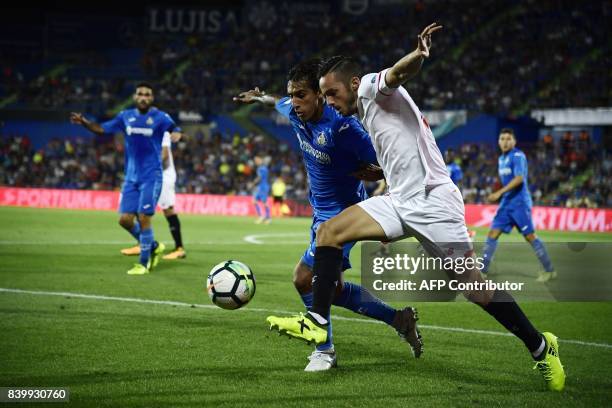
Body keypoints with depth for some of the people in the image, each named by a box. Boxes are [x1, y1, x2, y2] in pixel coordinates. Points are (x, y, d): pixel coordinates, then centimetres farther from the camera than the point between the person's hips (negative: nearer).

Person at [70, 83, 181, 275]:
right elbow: (102, 128, 13)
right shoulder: (126, 116, 7)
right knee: (125, 219, 0)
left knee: (143, 218, -11)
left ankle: (144, 263, 1)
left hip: (151, 176, -5)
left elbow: (175, 130, -15)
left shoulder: (160, 117, -4)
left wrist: (176, 134, -40)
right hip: (131, 177, 5)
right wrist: (85, 123, -5)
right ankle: (153, 247, 23)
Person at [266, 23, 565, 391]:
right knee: (329, 231, -6)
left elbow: (400, 71, -28)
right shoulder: (366, 112, 20)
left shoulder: (373, 86, -4)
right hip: (400, 201, 9)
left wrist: (418, 54, -49)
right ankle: (317, 323, -9)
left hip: (432, 201, -9)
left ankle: (541, 347, 9)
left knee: (472, 286, -6)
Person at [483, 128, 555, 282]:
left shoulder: (518, 156, -11)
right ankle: (482, 271, 1)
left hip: (519, 203, -8)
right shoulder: (501, 159, 15)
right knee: (492, 234, 0)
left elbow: (519, 178, -23)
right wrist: (499, 195, 15)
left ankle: (549, 270, 3)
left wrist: (499, 193, -27)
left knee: (530, 236, -6)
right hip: (506, 203, 8)